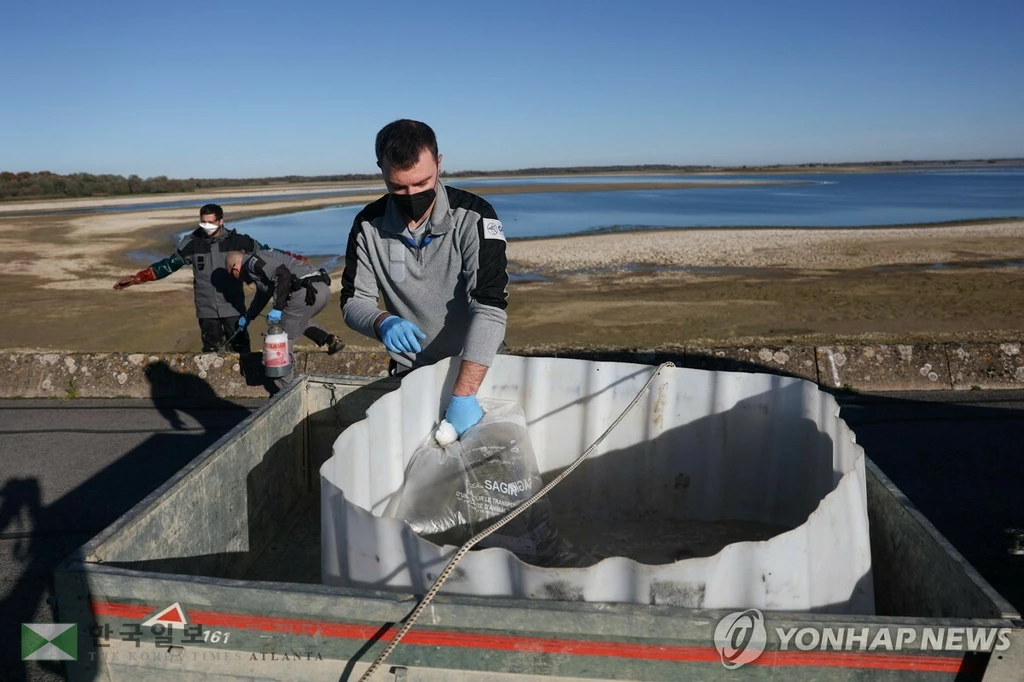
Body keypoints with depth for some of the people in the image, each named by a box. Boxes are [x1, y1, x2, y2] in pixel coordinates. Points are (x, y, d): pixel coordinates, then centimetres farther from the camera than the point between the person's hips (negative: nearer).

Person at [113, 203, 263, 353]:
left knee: (241, 350, 4)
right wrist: (137, 278, 1)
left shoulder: (236, 240, -4)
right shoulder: (192, 243, 0)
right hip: (207, 310, 1)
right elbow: (169, 264, 6)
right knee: (211, 351, 7)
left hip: (233, 308, -1)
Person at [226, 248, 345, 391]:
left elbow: (284, 275, -17)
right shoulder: (261, 260, 32)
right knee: (299, 320, 36)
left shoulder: (253, 262, 1)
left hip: (306, 292, -9)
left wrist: (277, 308, -15)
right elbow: (262, 296, 47)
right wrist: (247, 317, 60)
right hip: (323, 288, 10)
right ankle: (329, 339, 13)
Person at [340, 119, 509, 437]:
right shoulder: (368, 226, -9)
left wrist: (463, 395, -37)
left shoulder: (474, 217, -21)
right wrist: (382, 323, -28)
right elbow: (353, 301, -3)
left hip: (478, 369, -2)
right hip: (410, 374, 3)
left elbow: (490, 306, -29)